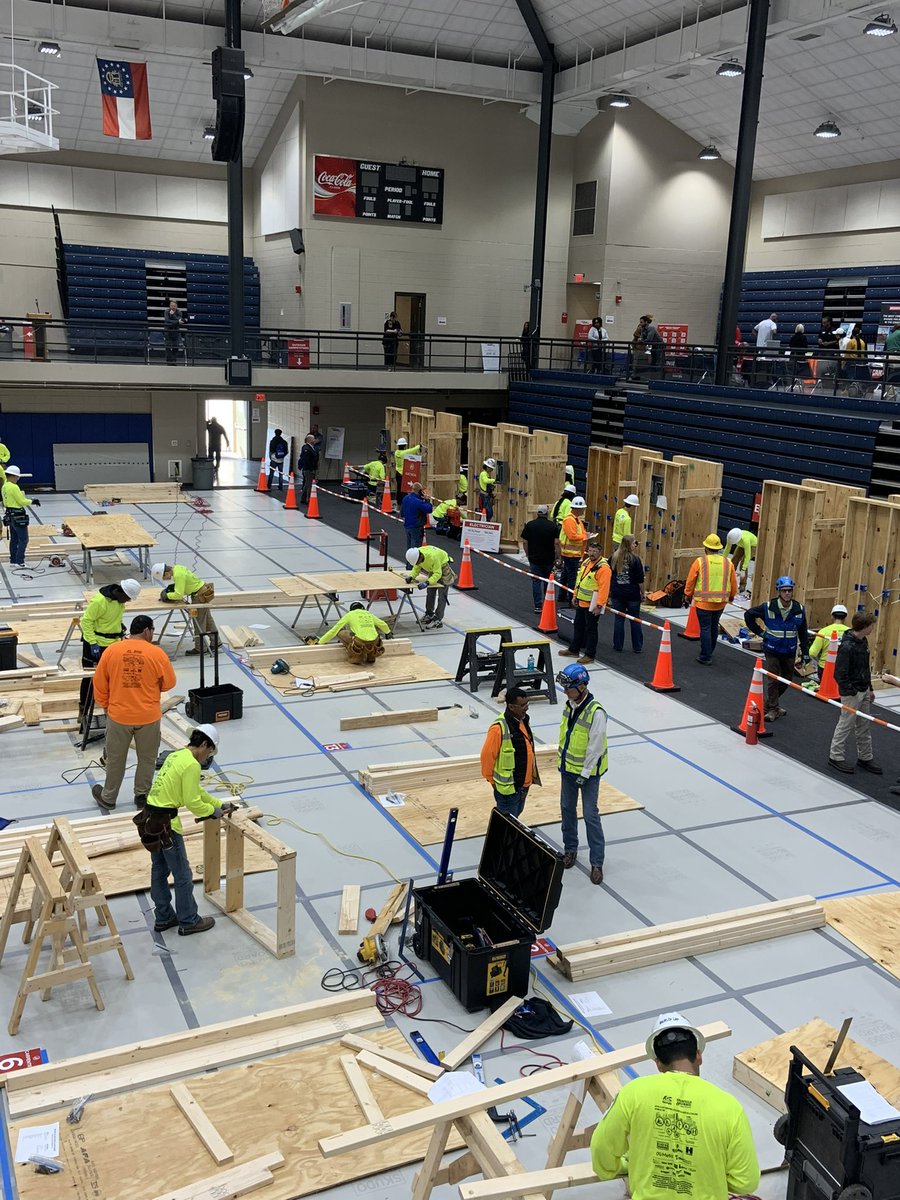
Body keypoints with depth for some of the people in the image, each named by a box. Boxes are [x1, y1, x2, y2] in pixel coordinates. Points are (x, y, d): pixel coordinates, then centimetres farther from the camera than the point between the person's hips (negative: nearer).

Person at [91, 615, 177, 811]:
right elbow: (169, 684, -1)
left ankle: (108, 798, 30)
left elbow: (99, 683, 2)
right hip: (148, 716, -2)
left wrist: (105, 705, 16)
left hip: (118, 715, 2)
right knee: (147, 758, 17)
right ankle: (142, 795, 28)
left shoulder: (111, 651, -5)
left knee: (115, 759, 17)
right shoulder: (157, 653, -11)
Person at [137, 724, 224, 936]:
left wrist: (220, 805, 23)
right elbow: (193, 803, -16)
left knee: (159, 871, 20)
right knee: (183, 875, 6)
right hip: (165, 823, -9)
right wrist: (213, 811, 1)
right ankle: (189, 921, 19)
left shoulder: (176, 756, 12)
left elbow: (197, 791, 22)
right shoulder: (191, 765, -18)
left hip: (150, 818, 10)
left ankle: (163, 918, 33)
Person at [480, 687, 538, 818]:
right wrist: (492, 780, -8)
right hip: (508, 787, -8)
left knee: (516, 815, 23)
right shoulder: (499, 728, -25)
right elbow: (487, 756, -19)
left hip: (524, 784, 8)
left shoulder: (523, 720, 3)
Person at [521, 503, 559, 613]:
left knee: (536, 581, 5)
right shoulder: (553, 526, -6)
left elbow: (524, 542, -2)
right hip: (549, 559, 1)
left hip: (534, 558, 0)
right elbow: (556, 543, -10)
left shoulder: (529, 525, -4)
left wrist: (527, 554, 11)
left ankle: (538, 606, -1)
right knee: (548, 581, 17)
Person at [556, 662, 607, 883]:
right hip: (567, 767, 7)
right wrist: (561, 758, 14)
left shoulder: (596, 712, -25)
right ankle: (570, 849, 35)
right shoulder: (569, 704, -2)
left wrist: (584, 775, -18)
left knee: (590, 815, -1)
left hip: (588, 771, -7)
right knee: (567, 809, 17)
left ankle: (597, 862, 9)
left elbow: (595, 748, -21)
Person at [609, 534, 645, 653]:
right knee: (635, 620, 10)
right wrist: (642, 593, 4)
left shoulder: (613, 558, 0)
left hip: (617, 594, 3)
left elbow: (609, 577, 8)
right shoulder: (635, 559, -12)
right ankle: (637, 647, 15)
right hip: (632, 594, -3)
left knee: (619, 619, 10)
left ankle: (618, 646, 12)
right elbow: (640, 580, -9)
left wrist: (610, 592, 18)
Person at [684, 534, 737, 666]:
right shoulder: (728, 563, 1)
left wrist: (688, 597, 11)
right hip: (720, 603, 4)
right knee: (714, 627, 19)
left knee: (705, 628, 3)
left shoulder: (700, 562, -10)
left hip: (703, 602, -4)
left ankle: (705, 657, 5)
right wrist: (731, 597, 28)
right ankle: (709, 653, 33)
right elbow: (733, 584, 10)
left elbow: (690, 582, -4)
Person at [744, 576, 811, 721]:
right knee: (773, 680, -2)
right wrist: (760, 632, -3)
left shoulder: (799, 609, -5)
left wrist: (805, 652, 5)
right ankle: (772, 709, 11)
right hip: (772, 650, -3)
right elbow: (748, 615, -1)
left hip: (789, 652, 3)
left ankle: (772, 703, 33)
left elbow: (803, 633, 5)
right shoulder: (768, 607, -13)